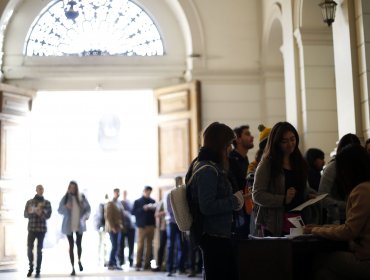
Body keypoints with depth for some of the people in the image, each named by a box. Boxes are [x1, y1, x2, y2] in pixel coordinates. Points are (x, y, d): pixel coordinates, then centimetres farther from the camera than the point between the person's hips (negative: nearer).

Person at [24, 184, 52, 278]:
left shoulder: (47, 202, 7)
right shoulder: (29, 202, 8)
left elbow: (48, 215, -1)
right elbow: (25, 214, 3)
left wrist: (41, 213, -21)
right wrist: (33, 211, -16)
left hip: (42, 229, -1)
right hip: (31, 228, 1)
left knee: (39, 250, -1)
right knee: (29, 249, -2)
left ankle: (38, 271, 5)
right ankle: (31, 267, 20)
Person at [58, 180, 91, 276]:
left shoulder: (82, 197, -1)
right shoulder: (65, 197, -4)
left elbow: (88, 208, 6)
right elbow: (59, 210, -1)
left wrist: (86, 216, -13)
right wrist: (65, 207, -22)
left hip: (79, 225, 1)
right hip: (69, 225, -1)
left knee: (79, 244, 3)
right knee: (71, 246, 2)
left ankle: (79, 261, 33)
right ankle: (73, 268, 9)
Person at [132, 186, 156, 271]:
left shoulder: (152, 201, 13)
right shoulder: (137, 201, 6)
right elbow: (133, 212, -3)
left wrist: (154, 209, -9)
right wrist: (143, 209, -14)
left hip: (151, 225, 3)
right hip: (142, 225, -3)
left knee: (149, 245, 3)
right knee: (140, 245, -5)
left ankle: (147, 264, 6)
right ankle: (138, 265, -4)